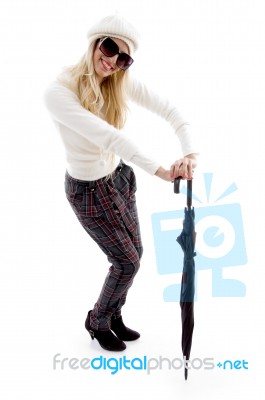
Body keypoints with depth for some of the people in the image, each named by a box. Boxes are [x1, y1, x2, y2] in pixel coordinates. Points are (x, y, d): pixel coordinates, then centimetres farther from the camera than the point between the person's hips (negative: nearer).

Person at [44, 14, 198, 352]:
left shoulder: (122, 83, -9)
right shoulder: (57, 92, -27)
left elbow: (169, 110, -15)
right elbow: (107, 135, -37)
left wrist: (190, 152, -33)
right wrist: (160, 171, -41)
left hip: (120, 176, 6)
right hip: (88, 189, -6)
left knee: (132, 255, 16)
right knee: (128, 262, 3)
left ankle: (113, 316, 43)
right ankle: (98, 321, 32)